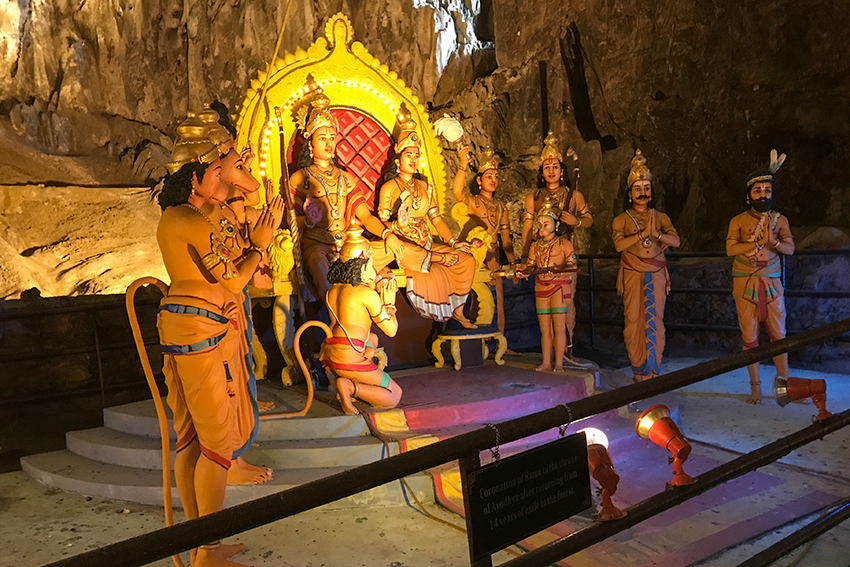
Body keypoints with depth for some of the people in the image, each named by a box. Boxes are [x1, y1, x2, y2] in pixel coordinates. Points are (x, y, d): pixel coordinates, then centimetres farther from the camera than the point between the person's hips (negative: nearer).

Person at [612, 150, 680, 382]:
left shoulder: (660, 217, 12)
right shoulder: (621, 219, 6)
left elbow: (675, 240, -3)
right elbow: (619, 244, -12)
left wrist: (655, 234, -19)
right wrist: (644, 233, -15)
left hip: (656, 275, 2)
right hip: (633, 276, -2)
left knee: (655, 320, 1)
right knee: (634, 320, -4)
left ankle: (654, 368, 9)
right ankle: (639, 369, 4)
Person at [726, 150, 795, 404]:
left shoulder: (780, 220, 8)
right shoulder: (739, 221, 1)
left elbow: (790, 248, -3)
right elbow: (731, 249, -12)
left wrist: (773, 241, -22)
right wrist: (759, 241, -17)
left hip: (772, 282, 2)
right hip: (745, 283, -2)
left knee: (778, 333, 2)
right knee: (750, 336, 2)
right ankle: (755, 386, 10)